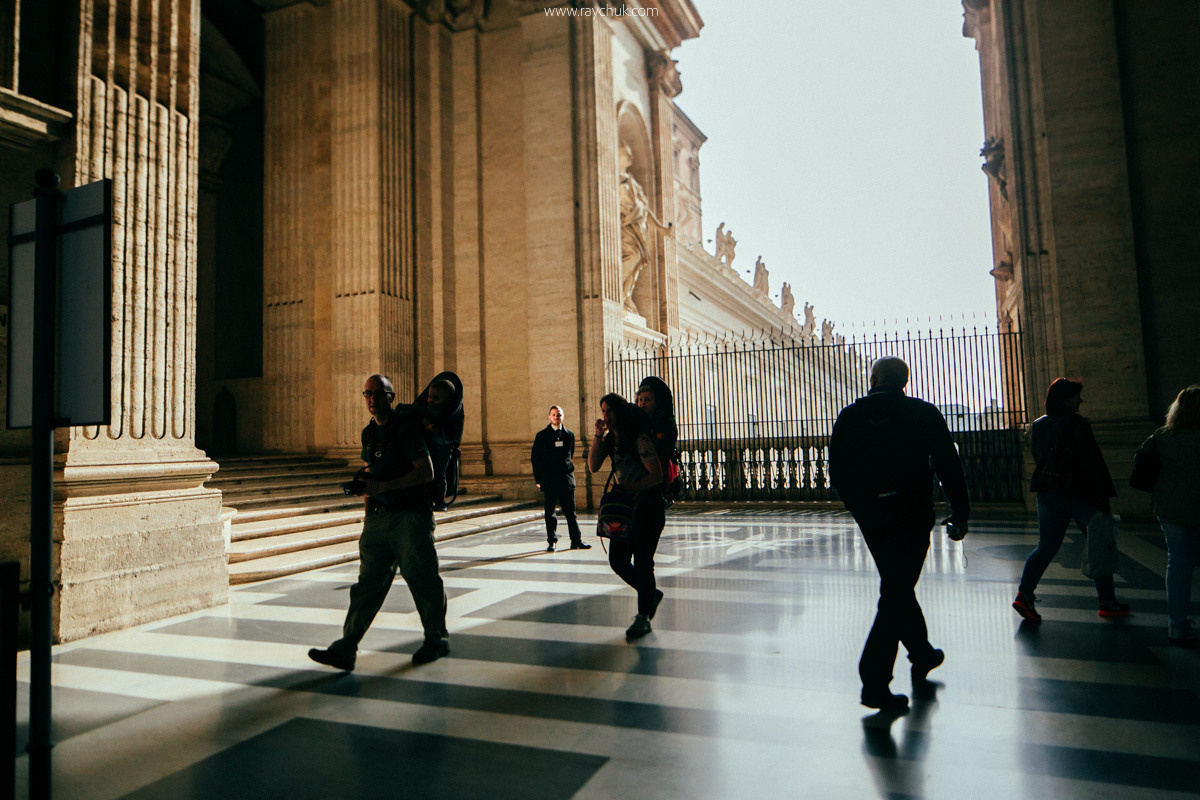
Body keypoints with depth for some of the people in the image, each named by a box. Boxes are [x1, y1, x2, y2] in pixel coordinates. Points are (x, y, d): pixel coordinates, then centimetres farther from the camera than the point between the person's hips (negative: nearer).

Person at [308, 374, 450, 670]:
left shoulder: (406, 427, -11)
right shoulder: (369, 432, 13)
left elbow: (426, 472, -18)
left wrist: (383, 486, -19)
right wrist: (364, 480, 8)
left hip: (411, 517, -7)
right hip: (378, 517, 7)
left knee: (422, 580, 4)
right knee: (368, 582, 5)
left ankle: (437, 640, 21)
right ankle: (345, 649, 5)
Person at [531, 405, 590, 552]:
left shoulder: (569, 434, 9)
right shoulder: (542, 435, 3)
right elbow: (534, 458, 5)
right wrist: (538, 479, 2)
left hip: (566, 479, 2)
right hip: (549, 480, -1)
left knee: (570, 511, 4)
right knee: (550, 513, 3)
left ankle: (576, 540, 9)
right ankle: (551, 542, 10)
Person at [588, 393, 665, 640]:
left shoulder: (640, 439, -17)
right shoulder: (610, 438, 7)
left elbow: (657, 475, -20)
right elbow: (593, 467, -3)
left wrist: (629, 489, -20)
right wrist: (597, 436, -11)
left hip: (648, 506, -8)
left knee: (642, 561, -6)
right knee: (617, 560, 7)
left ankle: (643, 618, 7)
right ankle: (651, 595, 30)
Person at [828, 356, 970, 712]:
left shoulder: (850, 416, 1)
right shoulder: (925, 414, -3)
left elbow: (837, 472, 3)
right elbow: (948, 467, -4)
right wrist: (960, 511, 7)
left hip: (869, 515, 3)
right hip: (911, 514, -3)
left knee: (898, 586, 21)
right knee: (896, 592, -1)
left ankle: (922, 655, 38)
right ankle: (875, 681, -6)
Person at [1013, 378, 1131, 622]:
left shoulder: (1037, 426, 6)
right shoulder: (1076, 424, -14)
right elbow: (1093, 464, -14)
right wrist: (1104, 496, -10)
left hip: (1048, 495, 6)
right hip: (1080, 496, -6)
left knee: (1046, 547, 9)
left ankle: (1024, 594, -3)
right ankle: (1108, 603, 18)